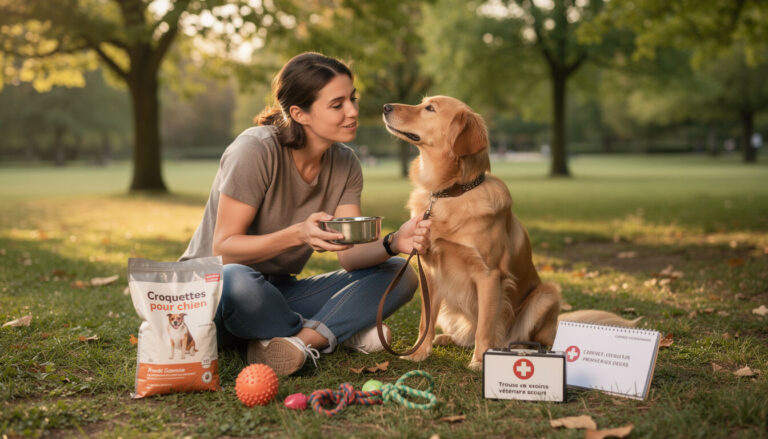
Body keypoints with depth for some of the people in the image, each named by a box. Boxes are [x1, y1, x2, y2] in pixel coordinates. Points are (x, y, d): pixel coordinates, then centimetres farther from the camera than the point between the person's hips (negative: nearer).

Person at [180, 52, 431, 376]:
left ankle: (298, 338, -25)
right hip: (215, 287, -5)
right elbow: (223, 248, -22)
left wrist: (393, 244, -29)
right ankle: (334, 333, -15)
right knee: (238, 281, -42)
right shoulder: (256, 150, -21)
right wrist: (297, 235, -37)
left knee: (399, 275, -9)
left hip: (278, 294, 6)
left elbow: (349, 255, -8)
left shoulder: (345, 165, -1)